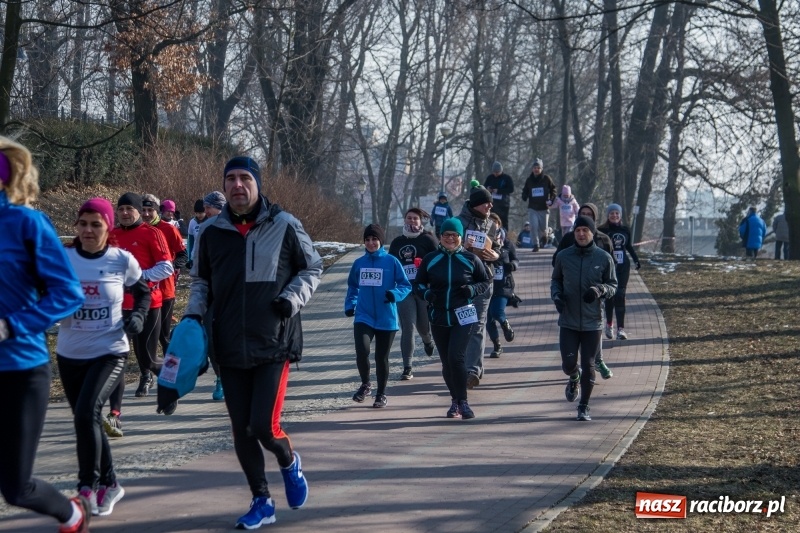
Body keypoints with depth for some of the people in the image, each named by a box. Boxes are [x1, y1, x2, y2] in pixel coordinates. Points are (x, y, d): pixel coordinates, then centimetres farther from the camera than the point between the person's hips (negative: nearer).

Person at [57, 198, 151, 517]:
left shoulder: (122, 261, -6)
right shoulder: (62, 259, -4)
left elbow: (142, 292, 11)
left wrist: (138, 316, -7)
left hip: (110, 352, -3)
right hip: (69, 354, 3)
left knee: (87, 412, -22)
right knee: (87, 419, 12)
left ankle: (88, 487, -9)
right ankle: (109, 484, 30)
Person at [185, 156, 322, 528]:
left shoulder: (284, 225, -5)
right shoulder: (211, 232, 3)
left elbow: (312, 268, 6)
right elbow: (201, 280, 18)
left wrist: (292, 299, -10)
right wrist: (194, 313, 0)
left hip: (274, 343, -3)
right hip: (230, 348, 4)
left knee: (264, 427, -12)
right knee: (241, 431, 6)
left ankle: (289, 462, 23)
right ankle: (261, 503, 21)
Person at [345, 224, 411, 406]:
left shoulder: (391, 262, -5)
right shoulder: (359, 263, 5)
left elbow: (406, 286, -2)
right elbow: (352, 287, 19)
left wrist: (395, 294, -21)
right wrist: (350, 304, 5)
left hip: (386, 319, -1)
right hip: (363, 317, 1)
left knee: (382, 357, 8)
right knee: (362, 351, -18)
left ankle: (381, 394, 27)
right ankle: (365, 384, 9)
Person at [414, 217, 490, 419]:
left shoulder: (470, 259, 0)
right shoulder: (430, 259, 4)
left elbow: (486, 281, 9)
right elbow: (418, 284, 11)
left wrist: (472, 289, -11)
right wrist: (426, 294, -10)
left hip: (464, 317, -3)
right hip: (439, 318, 3)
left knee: (456, 357, -18)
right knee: (447, 362, 8)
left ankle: (462, 401, -9)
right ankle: (455, 401, 23)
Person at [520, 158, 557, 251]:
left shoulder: (547, 179, -2)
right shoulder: (529, 180, 4)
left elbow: (553, 189, 7)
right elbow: (525, 191, 15)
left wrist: (551, 200, -7)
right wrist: (524, 197, -7)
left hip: (544, 208, -1)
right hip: (532, 208, 1)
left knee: (543, 228, 6)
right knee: (534, 227, -11)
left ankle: (544, 237, 40)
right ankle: (536, 244, -2)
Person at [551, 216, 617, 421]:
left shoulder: (604, 258, -2)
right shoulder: (563, 256, 1)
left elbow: (613, 285, 5)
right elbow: (555, 280, 15)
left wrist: (599, 290, -17)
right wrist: (556, 295, -5)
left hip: (593, 322, -1)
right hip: (568, 321, 1)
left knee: (588, 366, 1)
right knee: (568, 363, -4)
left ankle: (584, 407, 17)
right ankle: (574, 378, 34)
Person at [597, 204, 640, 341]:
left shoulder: (625, 230, 5)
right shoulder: (601, 230, -3)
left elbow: (629, 246, 16)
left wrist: (636, 260, 8)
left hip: (623, 266, 1)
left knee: (620, 296, -7)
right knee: (609, 296, 7)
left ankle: (620, 328, -11)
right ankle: (609, 324, 27)